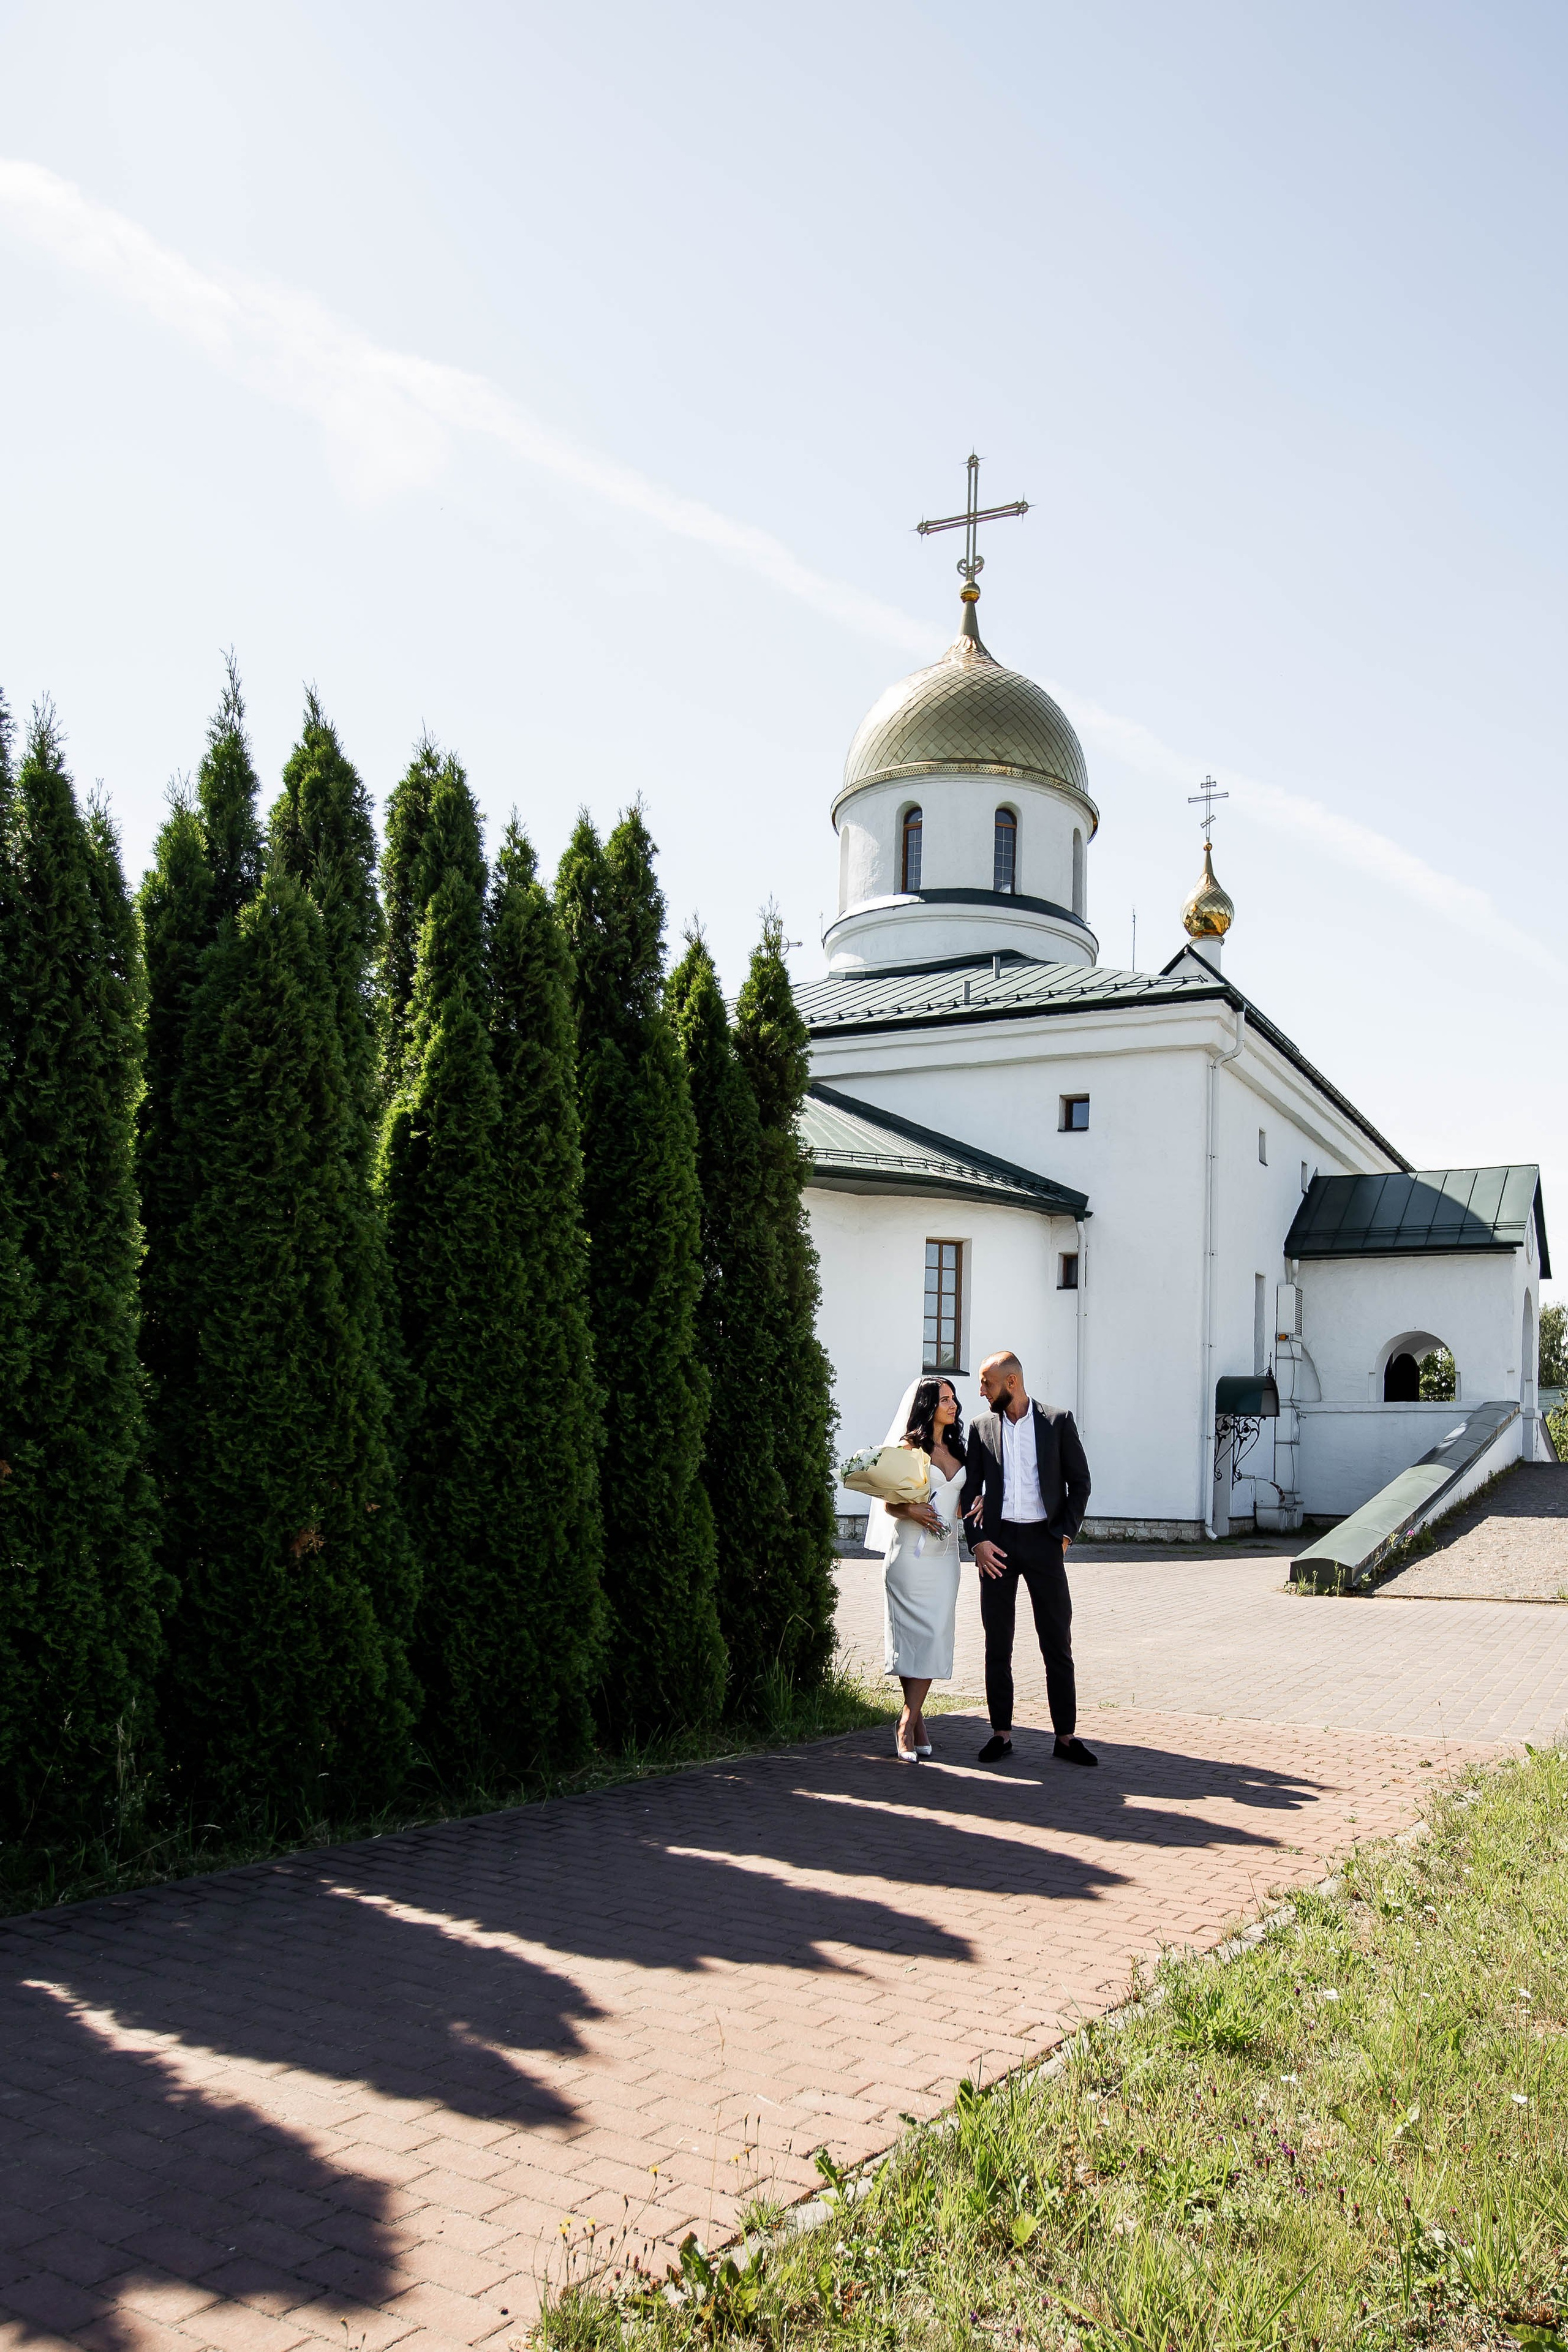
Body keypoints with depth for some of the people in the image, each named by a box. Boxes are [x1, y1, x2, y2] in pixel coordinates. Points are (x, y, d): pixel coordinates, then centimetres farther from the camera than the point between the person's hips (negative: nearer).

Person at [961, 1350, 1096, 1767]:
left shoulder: (1058, 1421, 1)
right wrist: (978, 1541, -4)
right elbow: (971, 1487, 8)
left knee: (1058, 1643, 1)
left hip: (1044, 1540, -2)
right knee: (997, 1643, 5)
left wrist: (1065, 1534, -4)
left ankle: (1066, 1736, 7)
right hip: (997, 1543, 2)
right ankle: (1001, 1733, 13)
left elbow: (1080, 1482, 4)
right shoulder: (982, 1426, 7)